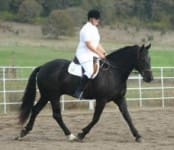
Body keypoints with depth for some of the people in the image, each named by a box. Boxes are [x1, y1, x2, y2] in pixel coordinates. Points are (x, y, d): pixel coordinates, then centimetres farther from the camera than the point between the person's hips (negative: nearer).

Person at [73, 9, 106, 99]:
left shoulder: (94, 29, 17)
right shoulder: (87, 29, -14)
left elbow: (97, 44, 22)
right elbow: (89, 45, -21)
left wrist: (104, 53, 9)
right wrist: (99, 54, -20)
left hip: (92, 55, 11)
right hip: (84, 55, -11)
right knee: (90, 71, -31)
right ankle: (78, 91, -28)